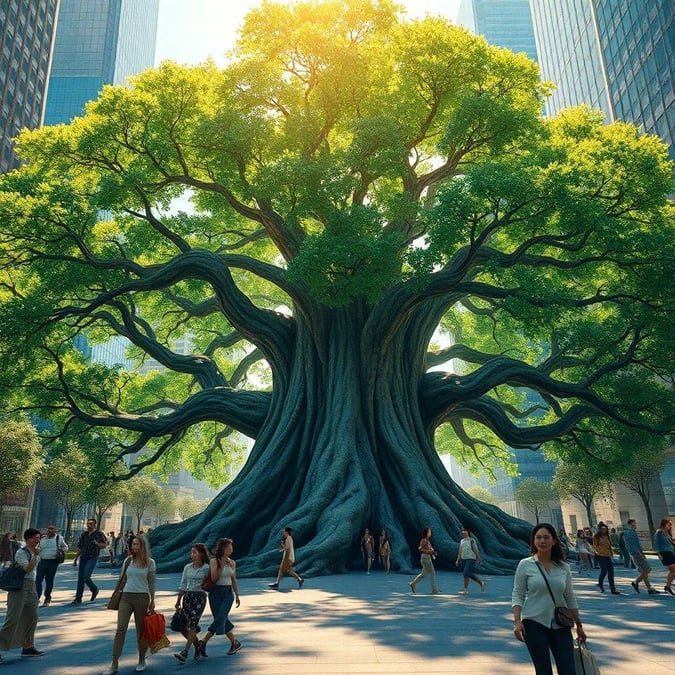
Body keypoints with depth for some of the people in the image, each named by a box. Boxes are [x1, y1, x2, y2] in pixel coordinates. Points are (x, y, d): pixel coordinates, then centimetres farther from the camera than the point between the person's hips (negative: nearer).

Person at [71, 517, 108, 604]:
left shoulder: (99, 534, -4)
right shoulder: (83, 534, 13)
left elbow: (104, 545, -12)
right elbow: (79, 547, 20)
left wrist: (96, 543, -31)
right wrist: (75, 559, 18)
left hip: (92, 559, -6)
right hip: (83, 558, 6)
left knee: (86, 577, -15)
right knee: (80, 578, 5)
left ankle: (95, 589, 12)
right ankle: (78, 599, 12)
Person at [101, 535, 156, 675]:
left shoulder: (150, 562, -2)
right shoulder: (128, 561, 5)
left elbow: (151, 583, 1)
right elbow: (121, 579, 14)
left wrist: (152, 600, -1)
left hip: (142, 598, -2)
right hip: (126, 597, 2)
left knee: (141, 630, 7)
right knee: (120, 629, -6)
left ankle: (141, 661, 23)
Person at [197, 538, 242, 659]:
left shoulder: (232, 562, 6)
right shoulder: (214, 561, -7)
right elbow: (213, 578, -15)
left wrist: (237, 595, 19)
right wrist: (222, 566, -21)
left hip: (228, 592, 3)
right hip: (216, 592, -2)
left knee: (220, 618, -10)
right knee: (222, 619, 1)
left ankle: (203, 643, 2)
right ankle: (235, 643, 17)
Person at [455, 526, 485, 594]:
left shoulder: (471, 540, -10)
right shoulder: (461, 541, 8)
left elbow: (476, 550, -9)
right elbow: (460, 551, 11)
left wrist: (479, 560, -8)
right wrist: (458, 560, 6)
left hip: (471, 559, -7)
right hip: (464, 559, 7)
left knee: (466, 573, -15)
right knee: (470, 574, 13)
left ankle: (465, 589, -7)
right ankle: (481, 583, 31)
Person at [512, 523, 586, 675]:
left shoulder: (564, 567, 4)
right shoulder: (525, 565, -4)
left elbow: (570, 598, 12)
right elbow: (517, 595, -4)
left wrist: (579, 625, 13)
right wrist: (517, 621, -14)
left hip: (560, 625, 3)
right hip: (534, 623, -2)